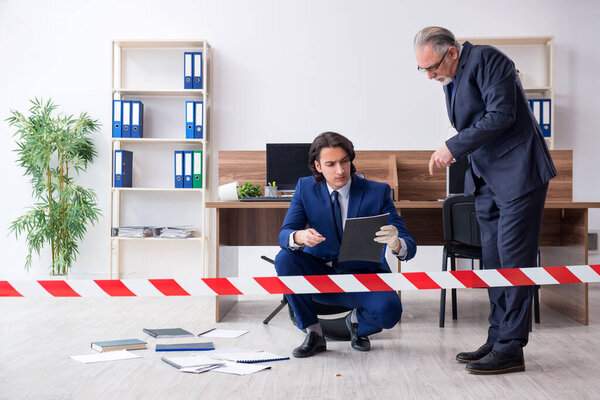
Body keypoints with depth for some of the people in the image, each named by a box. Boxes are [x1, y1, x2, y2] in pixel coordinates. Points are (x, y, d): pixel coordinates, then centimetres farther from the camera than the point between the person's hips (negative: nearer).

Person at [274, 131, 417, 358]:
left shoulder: (377, 192, -10)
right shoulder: (305, 188, -4)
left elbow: (410, 247, -14)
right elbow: (284, 235, -11)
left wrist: (396, 244, -40)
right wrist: (299, 237, -37)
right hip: (320, 276, 2)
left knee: (389, 310, -32)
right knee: (284, 259, -27)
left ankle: (358, 322, 8)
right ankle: (313, 333, -10)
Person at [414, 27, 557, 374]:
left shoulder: (485, 59, -12)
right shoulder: (452, 80, 15)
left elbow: (501, 115, -21)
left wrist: (454, 146, -18)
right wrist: (450, 152, 2)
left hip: (519, 173, -9)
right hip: (487, 179, 9)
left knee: (513, 260, -8)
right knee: (493, 262, 9)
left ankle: (511, 349, -3)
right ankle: (497, 341, 17)